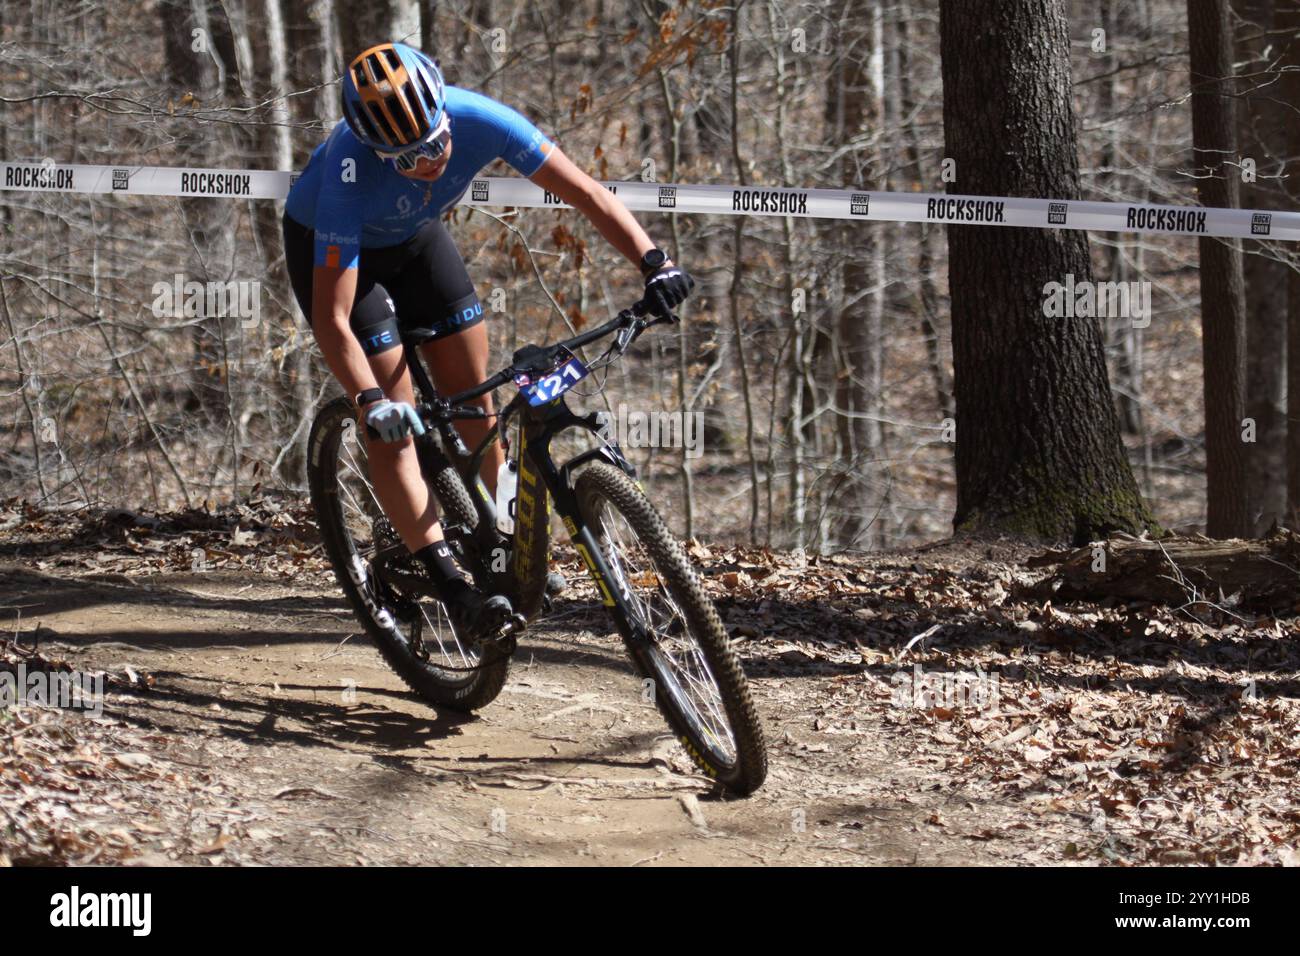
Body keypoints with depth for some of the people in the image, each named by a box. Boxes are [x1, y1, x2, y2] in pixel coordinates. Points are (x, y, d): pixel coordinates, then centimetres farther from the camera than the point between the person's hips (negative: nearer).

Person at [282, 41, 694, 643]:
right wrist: (372, 403, -53)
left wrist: (653, 262, -42)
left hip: (414, 237, 4)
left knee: (473, 397, 0)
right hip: (329, 246, -4)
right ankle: (452, 590, -16)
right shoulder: (351, 173, -42)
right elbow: (331, 319, -40)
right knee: (392, 423, -14)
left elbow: (586, 193, -28)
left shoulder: (479, 120, -33)